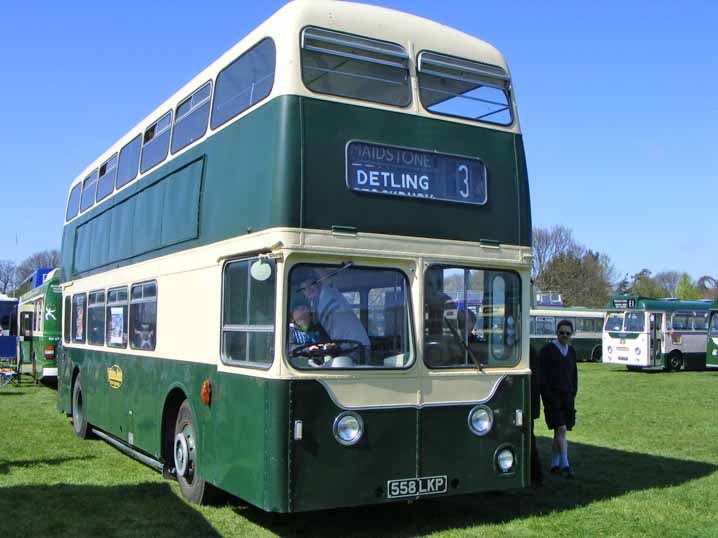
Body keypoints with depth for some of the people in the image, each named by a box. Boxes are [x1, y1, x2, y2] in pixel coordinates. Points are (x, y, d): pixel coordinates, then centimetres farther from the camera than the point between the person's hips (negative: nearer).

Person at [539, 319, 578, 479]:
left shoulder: (571, 351, 13)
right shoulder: (547, 350, -5)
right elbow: (542, 376, -8)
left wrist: (573, 392, 9)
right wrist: (549, 396, -13)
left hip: (568, 397, 6)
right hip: (553, 398, -5)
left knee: (559, 431, 9)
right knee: (561, 430, -13)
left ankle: (554, 465, 16)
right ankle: (565, 466, -12)